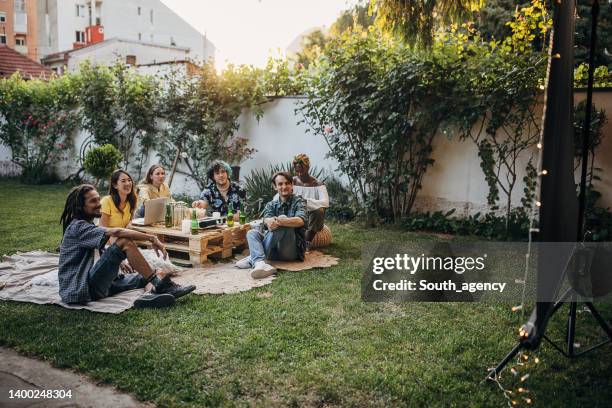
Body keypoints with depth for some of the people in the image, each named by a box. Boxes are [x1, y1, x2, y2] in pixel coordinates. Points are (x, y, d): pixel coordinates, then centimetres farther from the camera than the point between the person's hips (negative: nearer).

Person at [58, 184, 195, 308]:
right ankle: (162, 286, -26)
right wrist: (152, 238, -24)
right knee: (125, 242, -26)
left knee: (159, 273, 0)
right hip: (80, 290, -9)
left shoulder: (86, 226, 21)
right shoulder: (78, 227, -10)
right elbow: (116, 232, -25)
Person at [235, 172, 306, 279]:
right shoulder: (271, 205, 16)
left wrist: (279, 221, -37)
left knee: (283, 219, -27)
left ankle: (253, 258, -29)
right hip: (274, 249, 4)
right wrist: (269, 221, -35)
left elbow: (300, 221, -18)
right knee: (252, 233, -14)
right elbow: (266, 219, -8)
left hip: (293, 249, -4)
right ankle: (259, 263, -42)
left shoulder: (298, 202, 4)